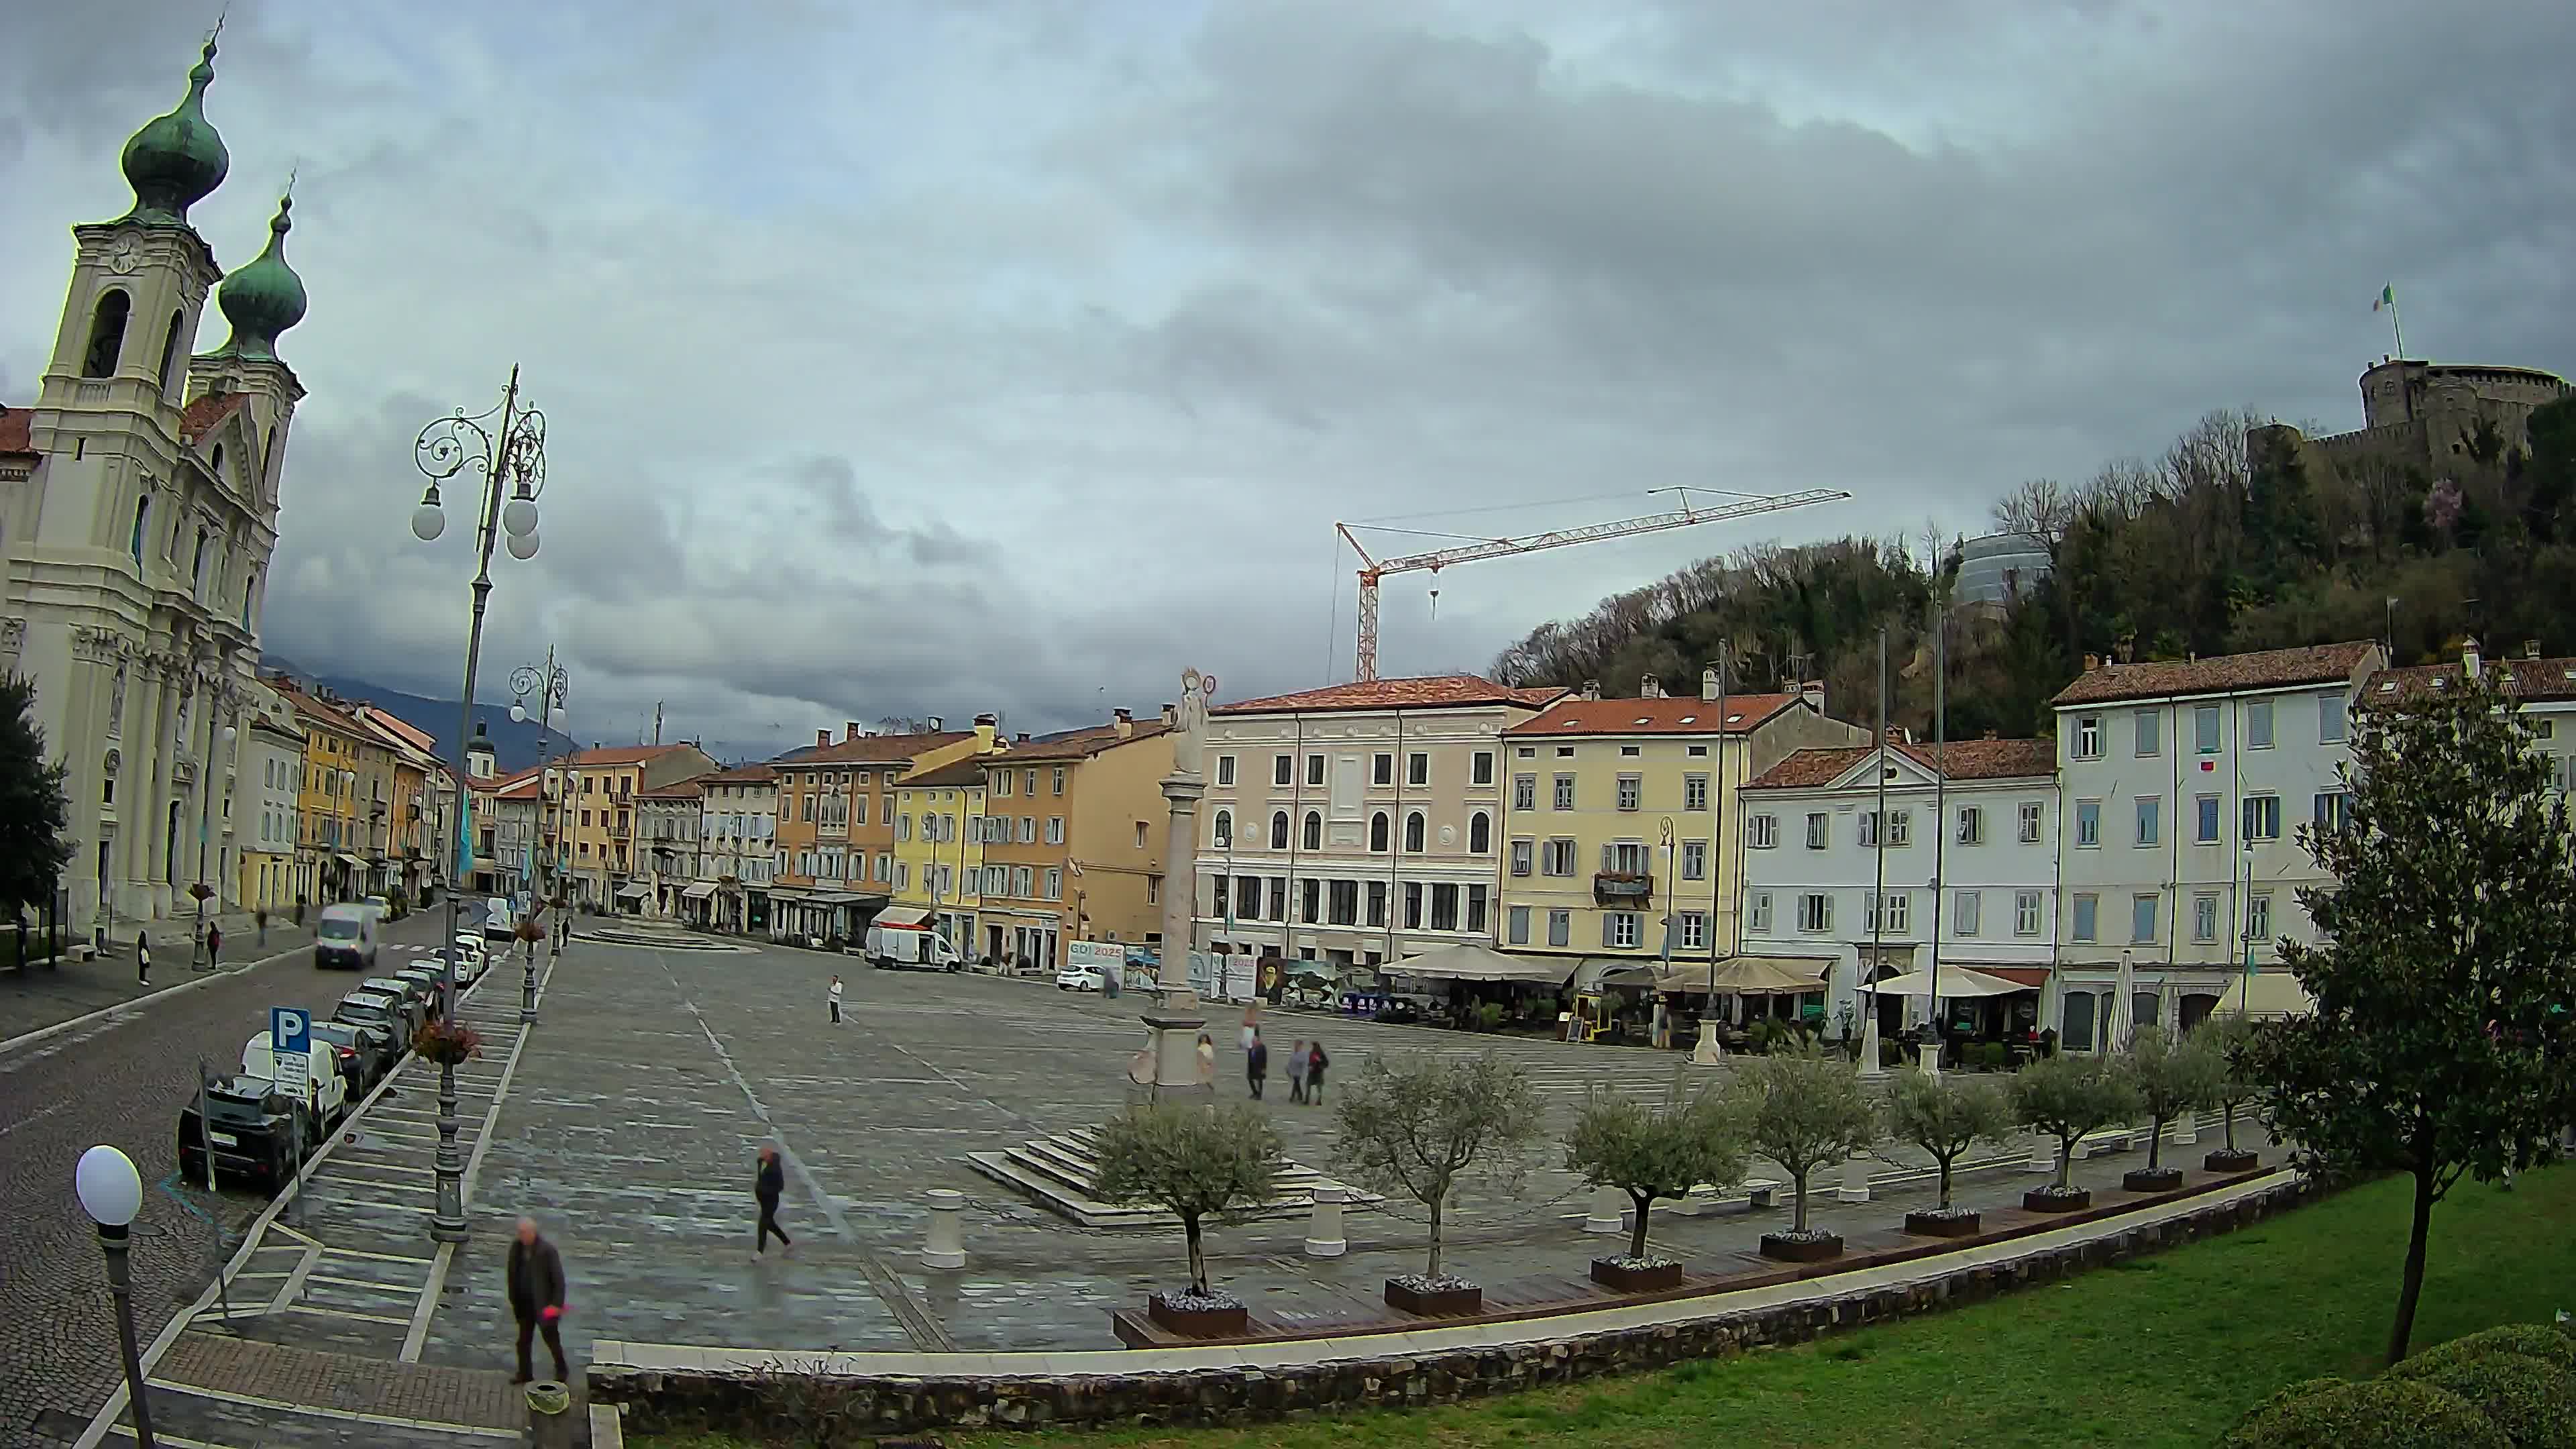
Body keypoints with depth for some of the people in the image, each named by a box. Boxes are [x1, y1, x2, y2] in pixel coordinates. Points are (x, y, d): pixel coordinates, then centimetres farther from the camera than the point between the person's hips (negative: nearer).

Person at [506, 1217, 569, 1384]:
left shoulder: (547, 1250, -18)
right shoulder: (516, 1248, -1)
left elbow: (558, 1278, -15)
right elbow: (512, 1275, 10)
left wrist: (557, 1304, -17)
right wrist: (513, 1300, 10)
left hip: (543, 1304, -5)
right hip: (524, 1302, 5)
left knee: (551, 1339, 7)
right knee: (523, 1341, 12)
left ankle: (561, 1371, 24)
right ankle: (525, 1374, 24)